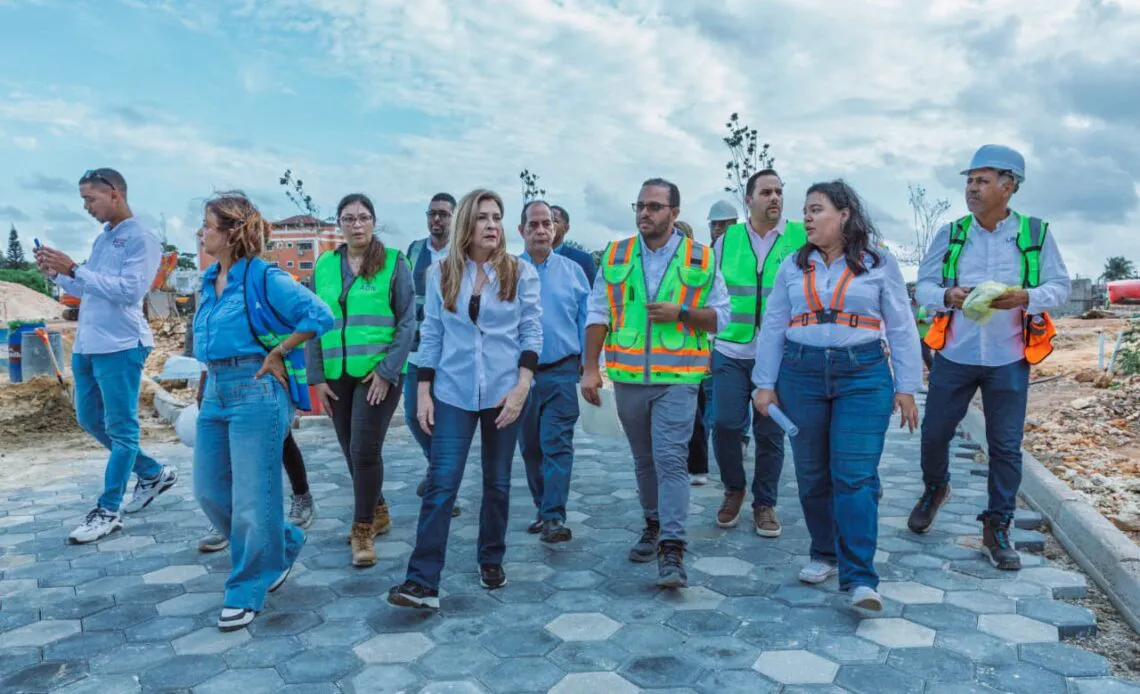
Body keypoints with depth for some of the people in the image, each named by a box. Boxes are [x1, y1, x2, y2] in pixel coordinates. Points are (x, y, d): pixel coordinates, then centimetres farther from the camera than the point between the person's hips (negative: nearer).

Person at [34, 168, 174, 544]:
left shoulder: (141, 239, -8)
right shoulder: (102, 239, 17)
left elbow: (129, 290, -20)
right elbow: (87, 290, 23)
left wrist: (73, 269, -21)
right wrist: (56, 274, 6)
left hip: (120, 346, -9)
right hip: (86, 345, 10)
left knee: (120, 427, -3)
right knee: (90, 419, 16)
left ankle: (108, 510, 3)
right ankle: (154, 473, 28)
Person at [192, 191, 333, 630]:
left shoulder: (265, 278, -12)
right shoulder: (210, 281, 12)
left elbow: (319, 316, -18)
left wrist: (277, 354, -13)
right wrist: (212, 378, 14)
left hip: (256, 392, -9)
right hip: (215, 391, 9)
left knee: (252, 497, 0)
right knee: (210, 491, 13)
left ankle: (246, 591, 17)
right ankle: (281, 545, 32)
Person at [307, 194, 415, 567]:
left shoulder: (393, 262, -4)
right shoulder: (325, 266, 7)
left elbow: (407, 322, -6)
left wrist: (387, 371, -13)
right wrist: (317, 377, 3)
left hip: (378, 372, -4)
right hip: (337, 374, 5)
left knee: (365, 450, -7)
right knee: (352, 452, 13)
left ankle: (363, 530, 8)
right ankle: (377, 513, 33)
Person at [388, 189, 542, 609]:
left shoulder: (521, 272, 0)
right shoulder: (441, 273, 3)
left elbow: (532, 332, -2)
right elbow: (430, 335, 5)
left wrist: (521, 388, -11)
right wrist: (423, 391, 0)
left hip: (503, 392, 0)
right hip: (452, 392, 0)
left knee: (497, 482, 11)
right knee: (441, 483, -5)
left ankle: (492, 561, 29)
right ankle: (423, 581, -3)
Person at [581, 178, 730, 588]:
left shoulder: (700, 259, 1)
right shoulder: (615, 256, 6)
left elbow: (720, 315, 3)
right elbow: (598, 314, 6)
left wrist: (681, 314, -14)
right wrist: (590, 368, 0)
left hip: (677, 378, -3)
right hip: (628, 377, 3)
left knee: (671, 460, -10)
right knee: (644, 459, 15)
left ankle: (672, 551, -8)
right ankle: (654, 525, 34)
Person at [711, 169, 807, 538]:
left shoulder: (802, 237, 2)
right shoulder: (727, 240, 7)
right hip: (730, 351, 1)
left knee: (770, 432, 6)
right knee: (725, 424, -5)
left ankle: (764, 504, 23)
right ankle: (734, 490, 21)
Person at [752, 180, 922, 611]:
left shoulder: (879, 264, 3)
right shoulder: (793, 266, 9)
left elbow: (901, 329, 4)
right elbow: (773, 328, 9)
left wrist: (906, 388, 0)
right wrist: (765, 384, 5)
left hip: (863, 376, -3)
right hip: (801, 375, 3)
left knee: (856, 476, -9)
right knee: (812, 474, 9)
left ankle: (860, 578, -5)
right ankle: (824, 555, 27)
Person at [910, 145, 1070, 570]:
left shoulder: (1036, 234, -1)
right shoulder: (950, 234, 1)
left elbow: (1060, 288, 0)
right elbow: (923, 286, 1)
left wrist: (1026, 297, -21)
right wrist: (948, 297, -21)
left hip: (1008, 361, -1)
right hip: (954, 356, 1)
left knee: (1005, 446, 4)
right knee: (934, 433, 9)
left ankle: (996, 528, 19)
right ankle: (935, 488, 39)